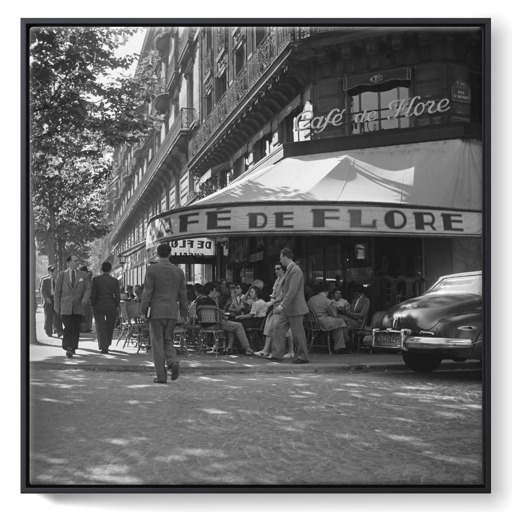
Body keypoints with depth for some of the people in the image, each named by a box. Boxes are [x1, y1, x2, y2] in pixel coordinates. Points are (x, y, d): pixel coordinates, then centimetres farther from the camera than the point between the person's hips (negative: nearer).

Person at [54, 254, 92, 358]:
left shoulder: (83, 275, 11)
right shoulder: (62, 275, 8)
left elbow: (88, 289, 3)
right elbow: (57, 291, 8)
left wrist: (85, 298, -18)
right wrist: (57, 306, 3)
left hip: (78, 307, 2)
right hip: (66, 307, -2)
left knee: (76, 329, 4)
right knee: (68, 328, -13)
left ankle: (73, 347, 17)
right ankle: (68, 348, -8)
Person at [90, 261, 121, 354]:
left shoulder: (96, 279, -5)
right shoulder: (115, 281, -3)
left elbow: (93, 294, -5)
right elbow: (117, 296, -3)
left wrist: (93, 306, 6)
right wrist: (116, 306, 9)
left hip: (99, 307, -1)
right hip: (111, 307, 1)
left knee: (101, 327, 5)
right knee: (109, 327, 16)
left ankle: (104, 347, -3)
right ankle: (107, 345, 26)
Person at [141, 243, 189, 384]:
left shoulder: (152, 269, -5)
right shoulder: (179, 271, 6)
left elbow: (147, 292, -7)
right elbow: (183, 294, 9)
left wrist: (143, 311, -2)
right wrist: (184, 313, 15)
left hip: (156, 311, -3)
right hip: (172, 312, 3)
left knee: (158, 343, 2)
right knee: (168, 340, 16)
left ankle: (161, 376, 1)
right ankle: (173, 362, -11)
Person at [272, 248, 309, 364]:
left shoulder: (295, 270, -17)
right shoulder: (289, 270, 15)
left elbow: (292, 291, -24)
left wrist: (282, 306, -26)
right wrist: (281, 304, 19)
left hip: (295, 308, -10)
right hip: (287, 308, 10)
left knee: (298, 333, 0)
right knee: (277, 327, 3)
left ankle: (303, 357, 11)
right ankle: (277, 354, 4)